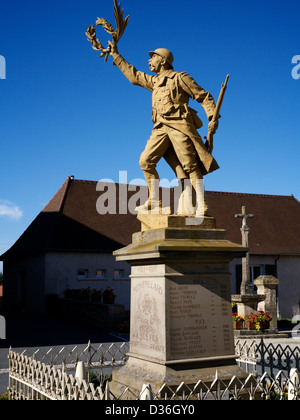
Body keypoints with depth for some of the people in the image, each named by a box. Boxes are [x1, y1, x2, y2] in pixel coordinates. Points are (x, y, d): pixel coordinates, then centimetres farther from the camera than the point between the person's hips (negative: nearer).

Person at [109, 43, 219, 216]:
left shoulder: (180, 78, 4)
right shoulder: (154, 81, 24)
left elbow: (204, 97, 4)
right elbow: (134, 75, 35)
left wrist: (213, 117, -8)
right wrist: (116, 56, 37)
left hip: (179, 125, -6)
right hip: (161, 128, 6)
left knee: (190, 166, -11)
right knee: (146, 161, -7)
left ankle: (202, 206, -11)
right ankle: (155, 202, -3)